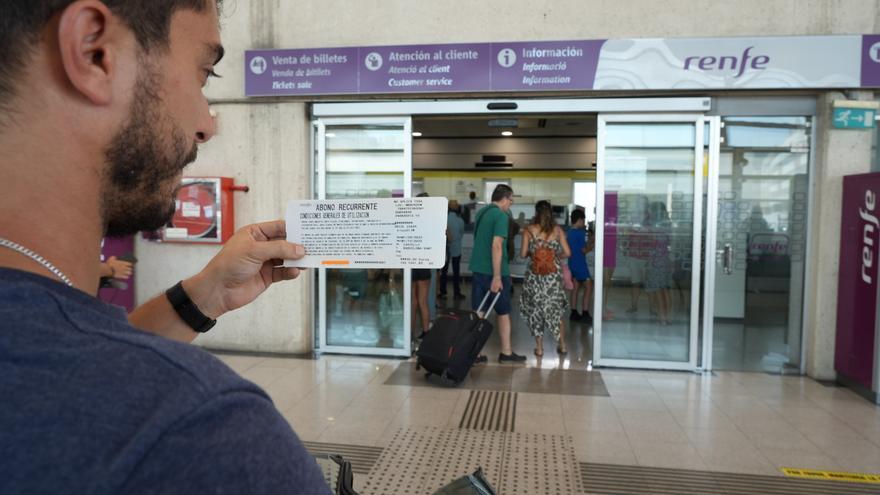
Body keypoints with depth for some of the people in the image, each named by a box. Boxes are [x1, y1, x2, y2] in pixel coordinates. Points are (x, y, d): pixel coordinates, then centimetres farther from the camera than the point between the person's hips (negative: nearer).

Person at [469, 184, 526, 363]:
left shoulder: (481, 212, 11)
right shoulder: (501, 216, -14)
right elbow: (496, 246, -22)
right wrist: (497, 277, -22)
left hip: (477, 269, 7)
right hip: (495, 272, -7)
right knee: (504, 313, 9)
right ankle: (506, 353, 18)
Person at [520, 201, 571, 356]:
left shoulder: (529, 230, -4)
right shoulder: (557, 230, 0)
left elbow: (523, 254, -5)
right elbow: (567, 253, -1)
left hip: (534, 274, -1)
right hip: (554, 273, 1)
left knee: (535, 309, 11)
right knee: (555, 308, 16)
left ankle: (539, 347, 13)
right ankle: (562, 345, 19)